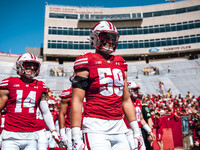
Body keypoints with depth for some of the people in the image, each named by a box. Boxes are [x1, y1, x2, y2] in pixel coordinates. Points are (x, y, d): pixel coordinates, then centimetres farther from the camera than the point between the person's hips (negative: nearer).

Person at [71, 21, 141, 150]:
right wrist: (76, 136, -12)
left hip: (119, 126, 6)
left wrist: (136, 129, 16)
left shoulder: (120, 64, 15)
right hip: (96, 126, -5)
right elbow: (77, 101, -8)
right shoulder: (87, 62, -3)